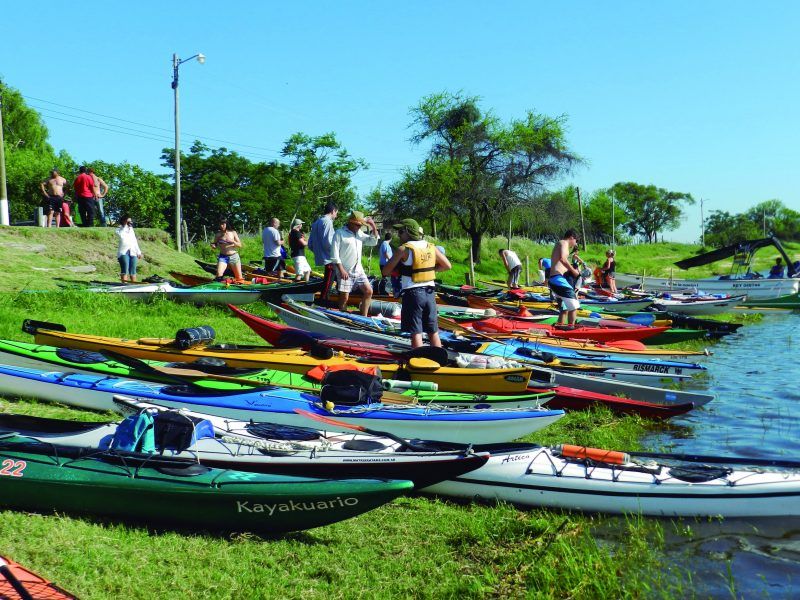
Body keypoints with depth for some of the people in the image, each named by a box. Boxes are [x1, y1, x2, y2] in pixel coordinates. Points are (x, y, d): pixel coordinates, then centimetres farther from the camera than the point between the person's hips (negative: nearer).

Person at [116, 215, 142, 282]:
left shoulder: (131, 230, 20)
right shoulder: (120, 230, 2)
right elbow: (121, 235, -21)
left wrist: (138, 252, 20)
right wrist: (126, 226, -12)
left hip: (132, 252, 5)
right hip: (123, 252, -5)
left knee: (133, 271, 3)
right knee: (125, 270, -14)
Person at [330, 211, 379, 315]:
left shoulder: (359, 233, 12)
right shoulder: (339, 233, -8)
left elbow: (373, 242, 15)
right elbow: (334, 254, -13)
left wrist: (373, 227, 2)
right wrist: (341, 269, -18)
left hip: (358, 270, 7)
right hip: (345, 272, -7)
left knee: (368, 291, 2)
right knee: (344, 298, -4)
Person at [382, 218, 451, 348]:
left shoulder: (404, 249, -9)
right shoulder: (431, 247, 5)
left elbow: (385, 271, -8)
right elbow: (447, 265, 13)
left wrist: (401, 270, 7)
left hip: (413, 293, -5)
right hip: (430, 293, 5)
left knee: (416, 333, -1)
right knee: (433, 332, 13)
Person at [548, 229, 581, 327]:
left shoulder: (559, 244, 28)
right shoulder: (564, 242, -1)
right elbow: (562, 258, -20)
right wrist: (573, 270, -12)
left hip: (553, 280, 10)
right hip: (559, 278, -10)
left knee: (564, 308, 18)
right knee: (574, 306, -11)